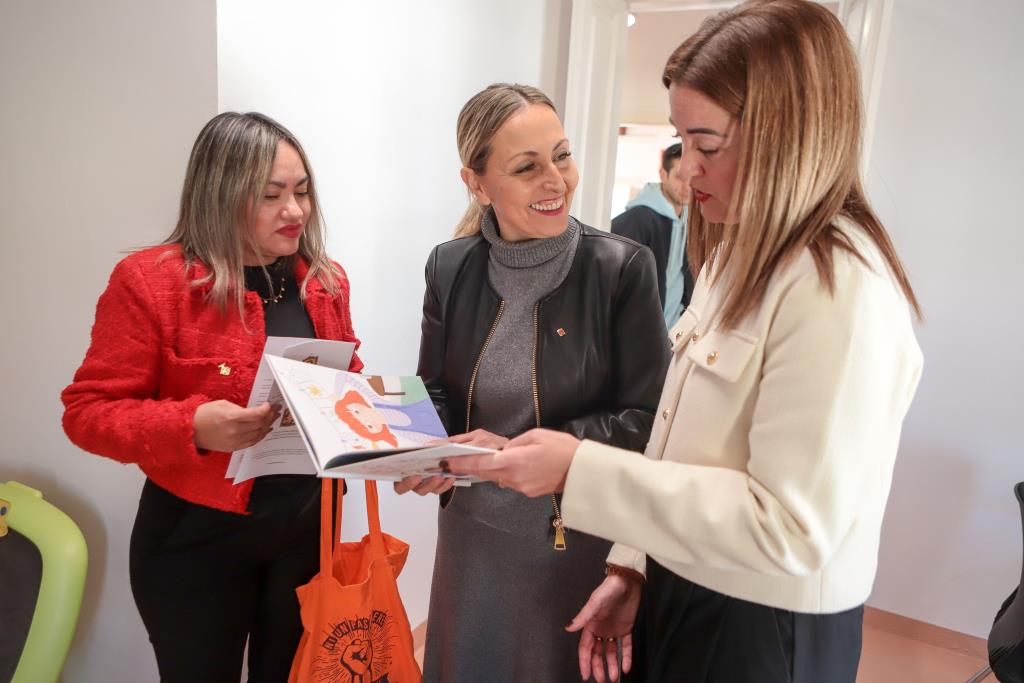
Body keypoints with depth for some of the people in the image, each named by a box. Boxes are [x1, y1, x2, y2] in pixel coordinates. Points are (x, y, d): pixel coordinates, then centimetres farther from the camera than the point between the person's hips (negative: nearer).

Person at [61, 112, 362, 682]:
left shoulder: (326, 280, 1)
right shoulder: (150, 280, -15)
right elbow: (88, 411, -12)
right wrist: (192, 426, -29)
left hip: (307, 529, 4)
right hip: (197, 541, -4)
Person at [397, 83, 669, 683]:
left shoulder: (621, 267, -15)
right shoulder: (450, 267, -4)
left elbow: (646, 419, -13)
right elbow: (435, 393, 5)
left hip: (577, 540, -3)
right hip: (470, 533, 4)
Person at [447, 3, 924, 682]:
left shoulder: (844, 290, -23)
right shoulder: (740, 253, 5)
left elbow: (791, 529, -25)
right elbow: (689, 444, 6)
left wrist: (580, 467, -26)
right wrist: (633, 564, 5)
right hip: (683, 588, 7)